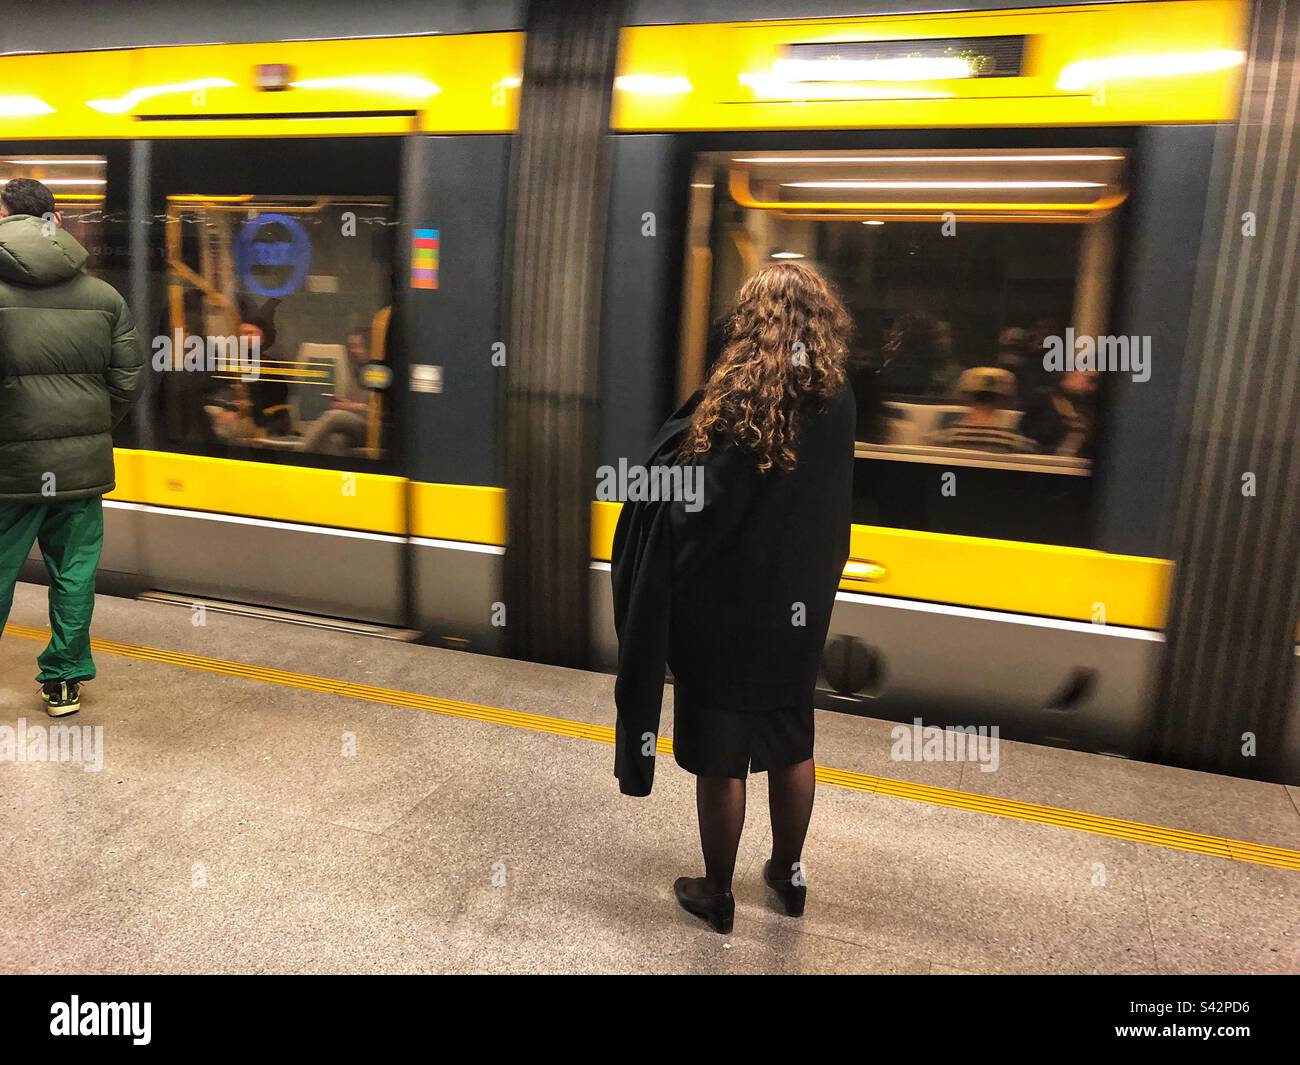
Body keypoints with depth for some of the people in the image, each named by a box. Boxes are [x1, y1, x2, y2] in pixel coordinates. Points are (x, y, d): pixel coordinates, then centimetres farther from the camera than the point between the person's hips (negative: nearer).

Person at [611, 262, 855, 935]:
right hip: (800, 613, 5)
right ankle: (789, 875, 40)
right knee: (791, 747, 22)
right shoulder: (839, 404, -5)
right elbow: (827, 513, 5)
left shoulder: (732, 402, -20)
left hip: (723, 613, -5)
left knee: (721, 760, 11)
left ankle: (717, 894, 29)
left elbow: (682, 500, -21)